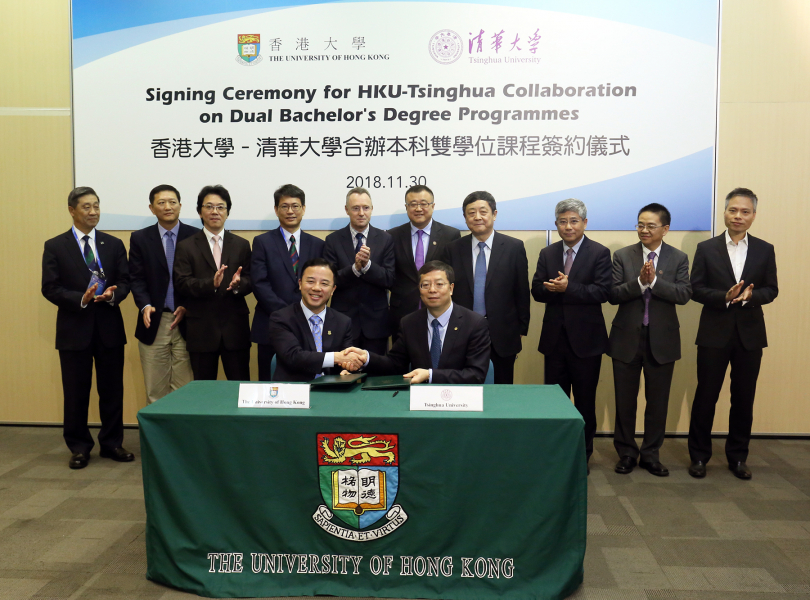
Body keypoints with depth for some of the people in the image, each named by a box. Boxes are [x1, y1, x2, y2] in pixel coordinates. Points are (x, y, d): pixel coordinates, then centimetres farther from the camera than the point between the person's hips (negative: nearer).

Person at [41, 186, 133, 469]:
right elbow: (50, 288, -5)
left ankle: (112, 443, 21)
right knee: (76, 392, 5)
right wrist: (81, 299, -20)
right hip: (74, 328, -2)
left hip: (109, 327, 2)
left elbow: (125, 281, 4)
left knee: (112, 389, 8)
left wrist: (113, 294, -18)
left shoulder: (114, 244, 9)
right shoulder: (55, 246, 1)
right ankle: (79, 447, 19)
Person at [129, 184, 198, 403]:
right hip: (154, 321, 2)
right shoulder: (139, 238, 7)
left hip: (186, 321, -1)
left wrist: (188, 306, -10)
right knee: (155, 389, 7)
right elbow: (136, 278, 2)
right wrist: (145, 306, -14)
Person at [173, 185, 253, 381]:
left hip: (235, 328, 1)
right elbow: (181, 284, -5)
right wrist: (210, 283, -23)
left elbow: (250, 281, 5)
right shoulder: (186, 247, 6)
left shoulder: (241, 245, 12)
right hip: (201, 329, -1)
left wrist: (238, 284, -18)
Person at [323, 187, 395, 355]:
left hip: (376, 322, 1)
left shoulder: (385, 239, 1)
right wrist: (355, 268, -22)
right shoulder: (333, 240, 0)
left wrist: (367, 265, -21)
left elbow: (389, 280, -5)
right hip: (343, 320, 0)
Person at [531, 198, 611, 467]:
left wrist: (567, 288, -24)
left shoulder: (599, 253, -4)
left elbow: (602, 292, -15)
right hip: (554, 338, 4)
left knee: (585, 400, 8)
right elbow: (537, 291, 1)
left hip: (586, 339, -3)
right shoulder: (547, 254, 9)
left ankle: (583, 453, 22)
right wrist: (553, 288, -20)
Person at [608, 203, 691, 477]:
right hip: (627, 338, 0)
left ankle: (651, 454, 24)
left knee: (657, 401, 9)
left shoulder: (679, 258, 1)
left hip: (662, 339, 0)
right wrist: (639, 281, -21)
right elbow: (613, 294, -8)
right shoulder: (623, 256, 1)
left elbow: (684, 294, -12)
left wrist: (654, 280, -22)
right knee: (625, 400, 8)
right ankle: (626, 453, 23)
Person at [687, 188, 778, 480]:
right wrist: (725, 297, -19)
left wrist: (751, 295, -18)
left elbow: (771, 289, 4)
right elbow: (696, 289, -3)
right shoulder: (706, 248, 1)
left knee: (743, 399, 9)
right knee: (706, 396, 4)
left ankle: (738, 456, 24)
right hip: (714, 334, -2)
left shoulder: (764, 250, 6)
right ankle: (699, 456, 17)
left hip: (750, 334, 2)